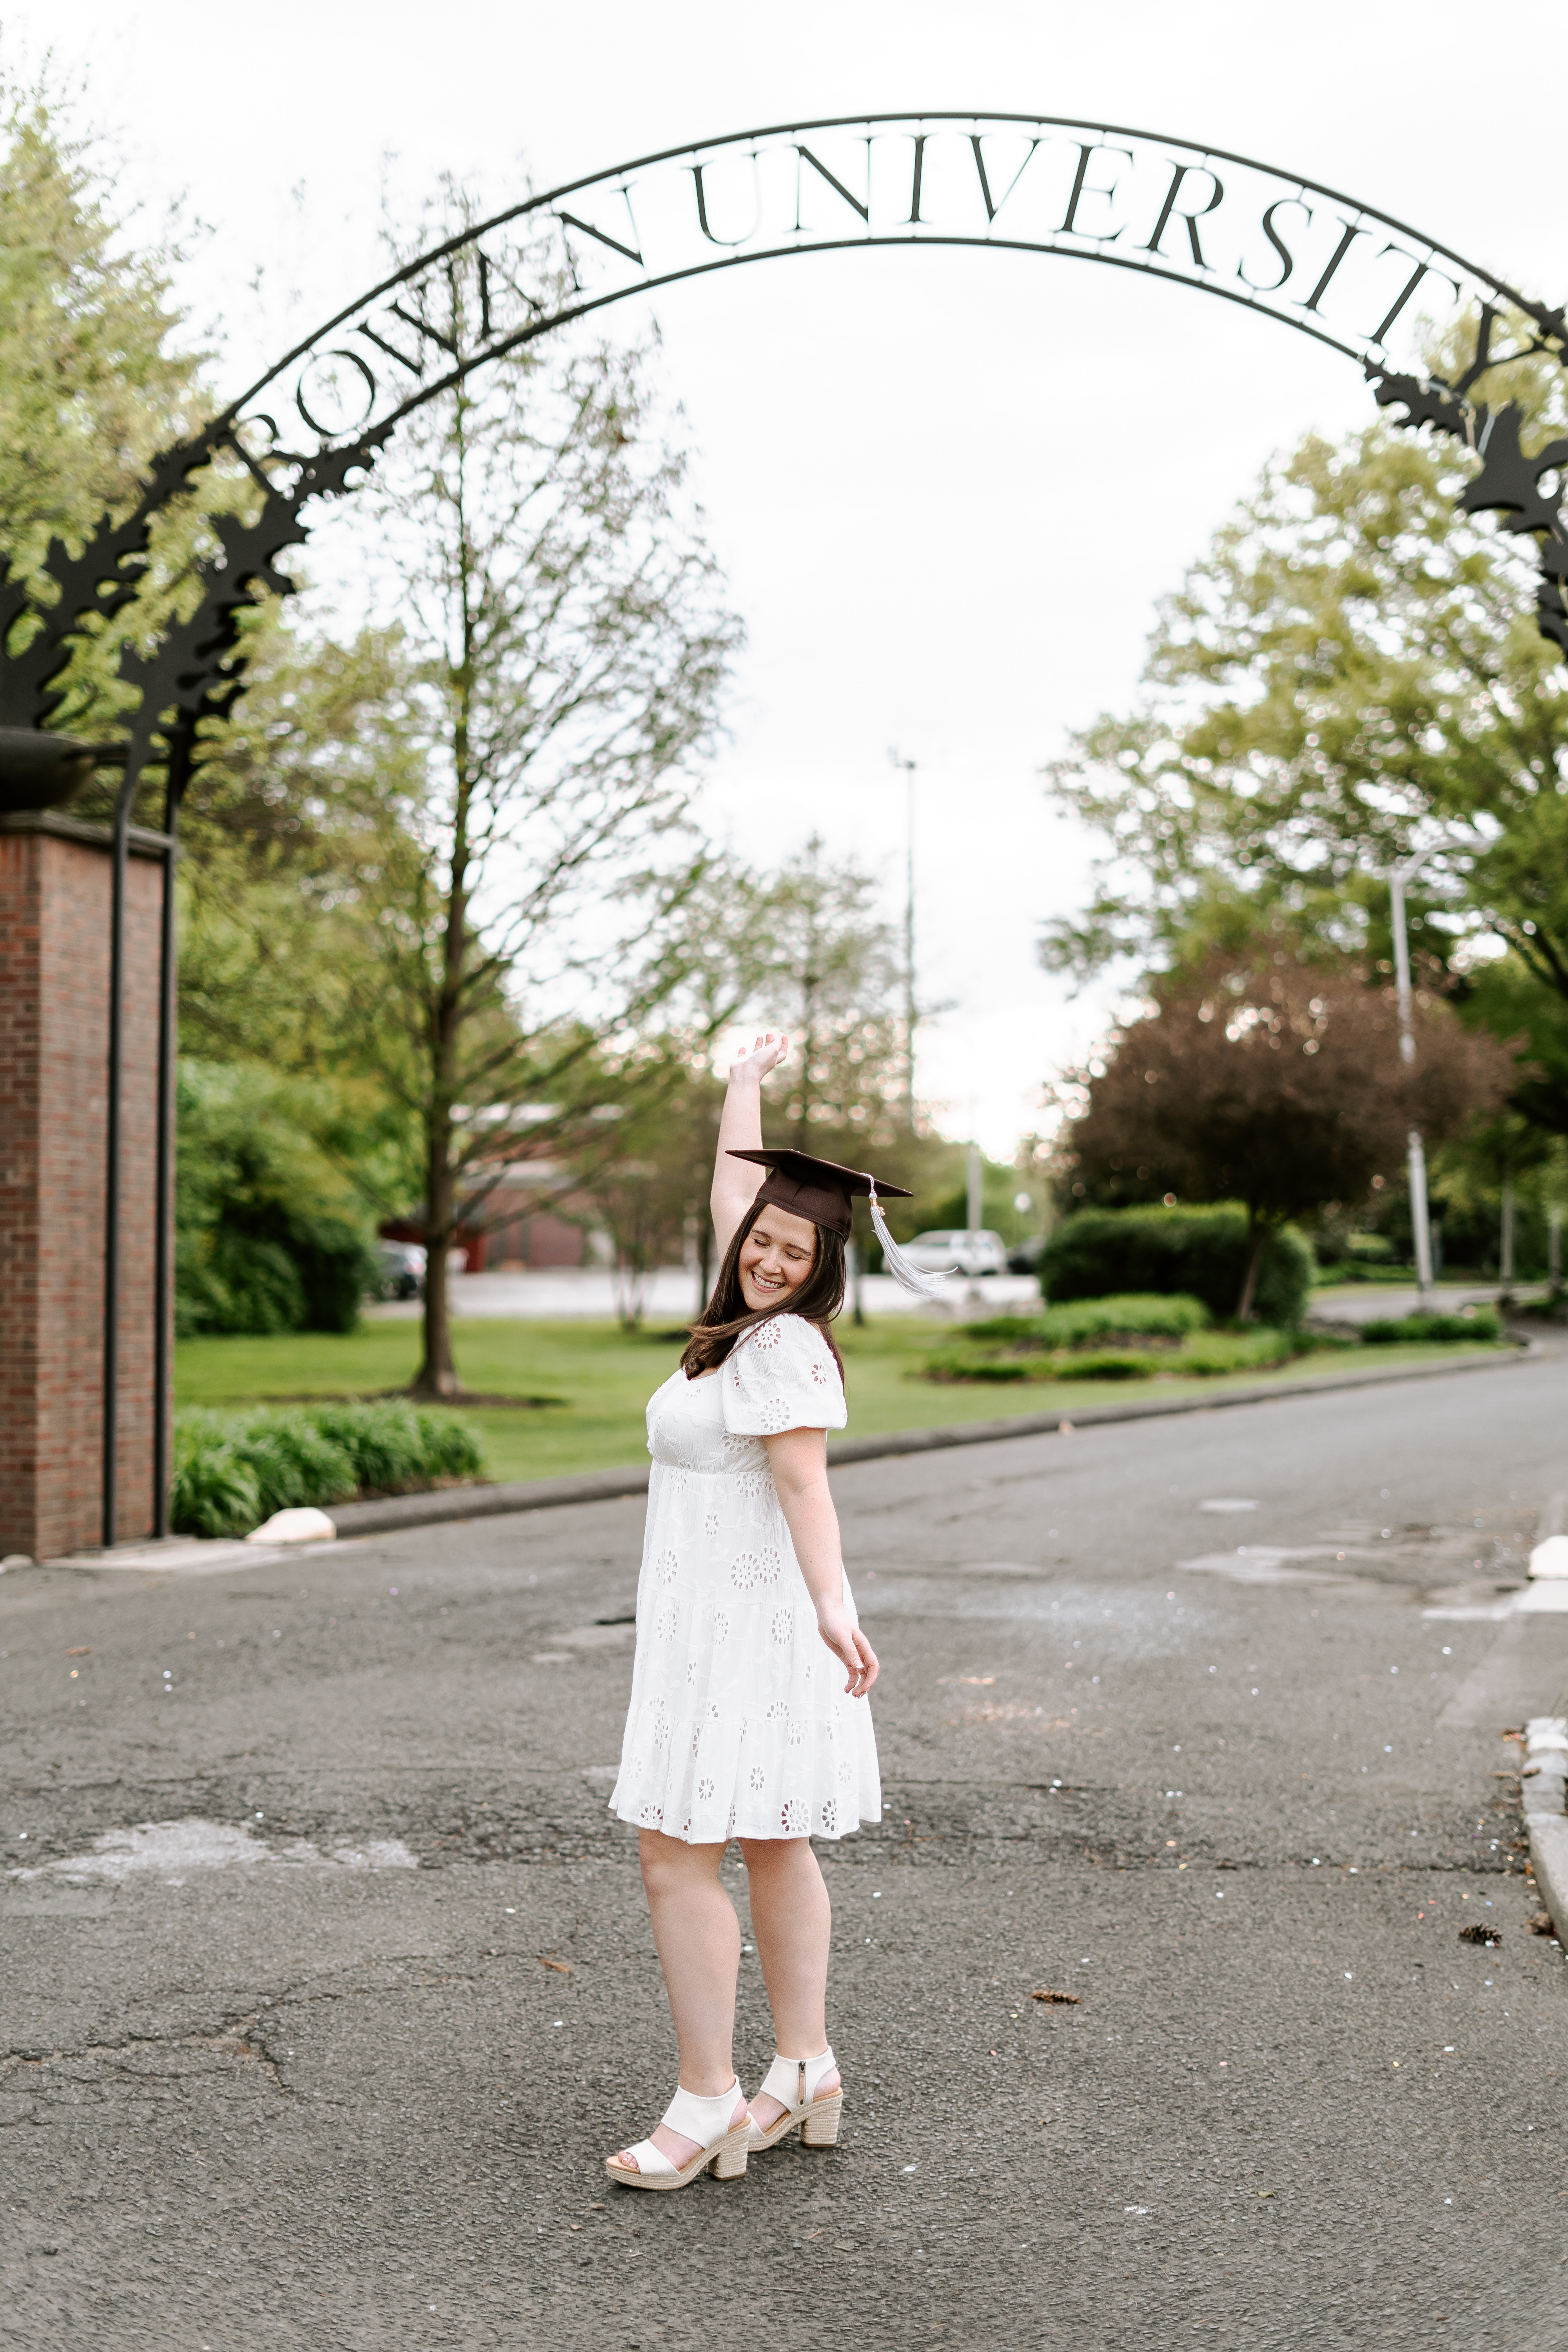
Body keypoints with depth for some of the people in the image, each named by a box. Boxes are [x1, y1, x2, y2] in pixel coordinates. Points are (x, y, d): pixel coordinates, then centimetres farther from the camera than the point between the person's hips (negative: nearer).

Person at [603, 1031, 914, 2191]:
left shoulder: (784, 1345, -17)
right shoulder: (754, 1319, 9)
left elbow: (804, 1485, -26)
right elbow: (732, 1185, 23)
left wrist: (829, 1609, -36)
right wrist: (749, 1076, 34)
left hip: (747, 1626, -10)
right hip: (731, 1624, 10)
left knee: (676, 1853, -8)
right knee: (774, 1848, 15)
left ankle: (709, 2099, -3)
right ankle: (807, 2072, 24)